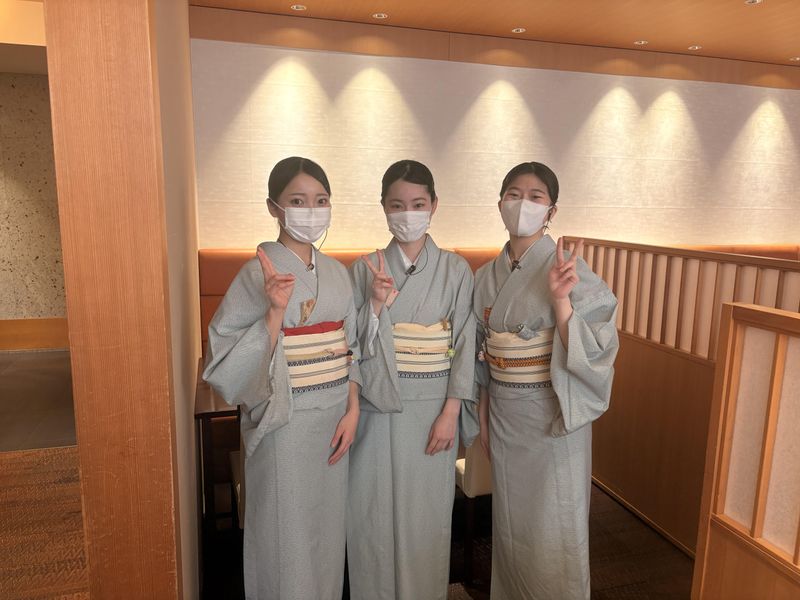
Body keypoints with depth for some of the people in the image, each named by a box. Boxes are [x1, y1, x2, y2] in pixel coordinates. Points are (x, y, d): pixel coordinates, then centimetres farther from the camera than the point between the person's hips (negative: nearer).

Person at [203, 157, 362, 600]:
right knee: (287, 532, 10)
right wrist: (276, 310, -29)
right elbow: (235, 361, -17)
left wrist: (352, 411, -1)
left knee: (328, 526, 19)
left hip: (334, 418, 5)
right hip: (285, 420, -5)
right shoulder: (258, 273, -12)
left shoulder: (336, 273, 5)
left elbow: (349, 351, 8)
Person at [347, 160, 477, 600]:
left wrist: (450, 413, -8)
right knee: (373, 514, 10)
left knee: (426, 516, 13)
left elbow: (464, 345, -3)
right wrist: (377, 304, -20)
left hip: (433, 410, 0)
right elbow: (354, 346, -4)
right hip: (379, 409, 1)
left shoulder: (455, 270, -2)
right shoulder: (365, 270, -1)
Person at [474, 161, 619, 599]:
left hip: (555, 415, -4)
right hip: (505, 415, 5)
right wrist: (483, 415, 10)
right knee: (510, 523, 19)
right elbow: (484, 354, 9)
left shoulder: (568, 268, -12)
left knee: (553, 527, 9)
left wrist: (559, 300, -32)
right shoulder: (488, 276, 3)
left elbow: (590, 348, -18)